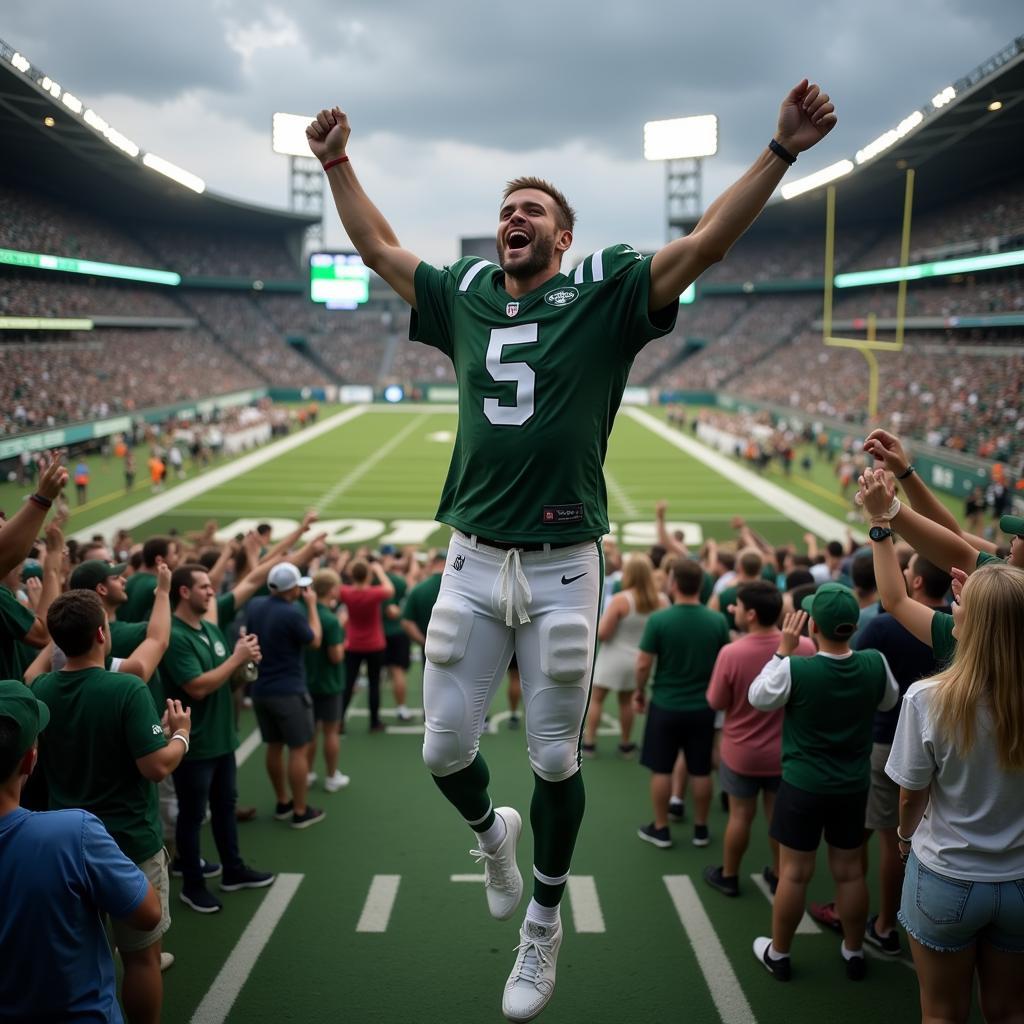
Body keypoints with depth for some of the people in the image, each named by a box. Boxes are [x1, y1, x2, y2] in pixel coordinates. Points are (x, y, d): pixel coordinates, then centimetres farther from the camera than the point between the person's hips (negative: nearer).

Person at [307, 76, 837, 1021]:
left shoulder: (605, 292, 2)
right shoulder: (465, 295, 13)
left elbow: (706, 243, -5)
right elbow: (379, 248, 25)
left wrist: (781, 151, -12)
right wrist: (338, 164, 26)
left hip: (563, 567, -3)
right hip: (473, 561, 3)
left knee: (555, 761, 8)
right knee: (445, 749, 7)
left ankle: (544, 926, 29)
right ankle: (492, 830, 42)